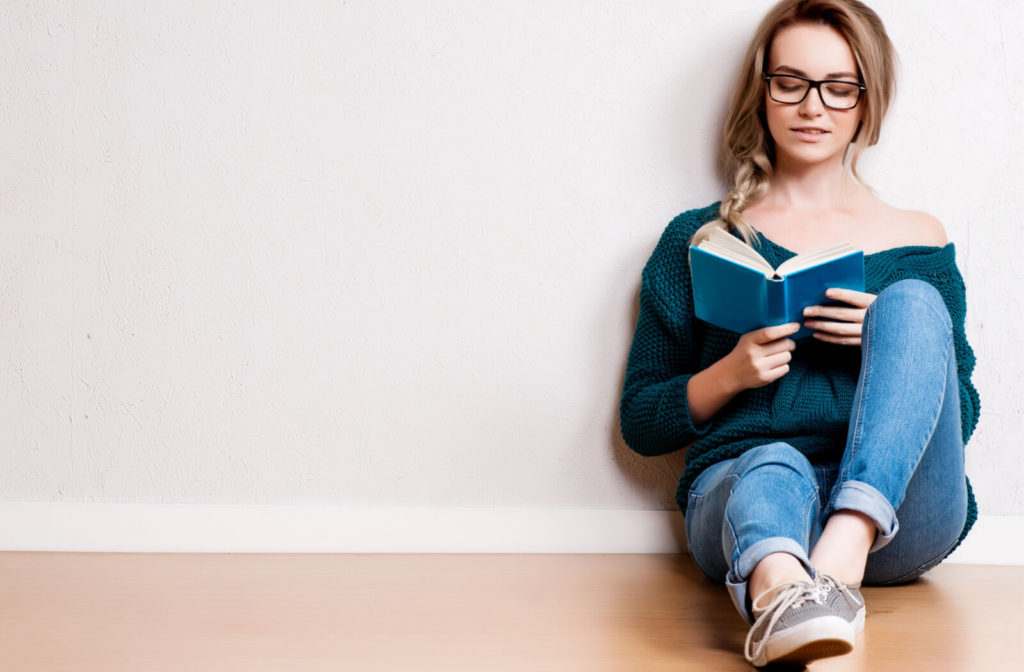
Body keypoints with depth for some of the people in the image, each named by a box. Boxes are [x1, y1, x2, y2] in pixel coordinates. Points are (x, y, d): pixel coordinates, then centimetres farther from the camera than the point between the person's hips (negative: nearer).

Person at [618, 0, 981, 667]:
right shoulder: (698, 239, 18)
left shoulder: (918, 241, 20)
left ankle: (842, 555, -44)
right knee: (772, 466, -38)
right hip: (737, 482, -1)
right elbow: (642, 424, 16)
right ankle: (779, 594, -73)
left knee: (914, 300, -23)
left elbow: (962, 415, 17)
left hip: (896, 512, 1)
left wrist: (895, 343, -5)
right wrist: (729, 373, -5)